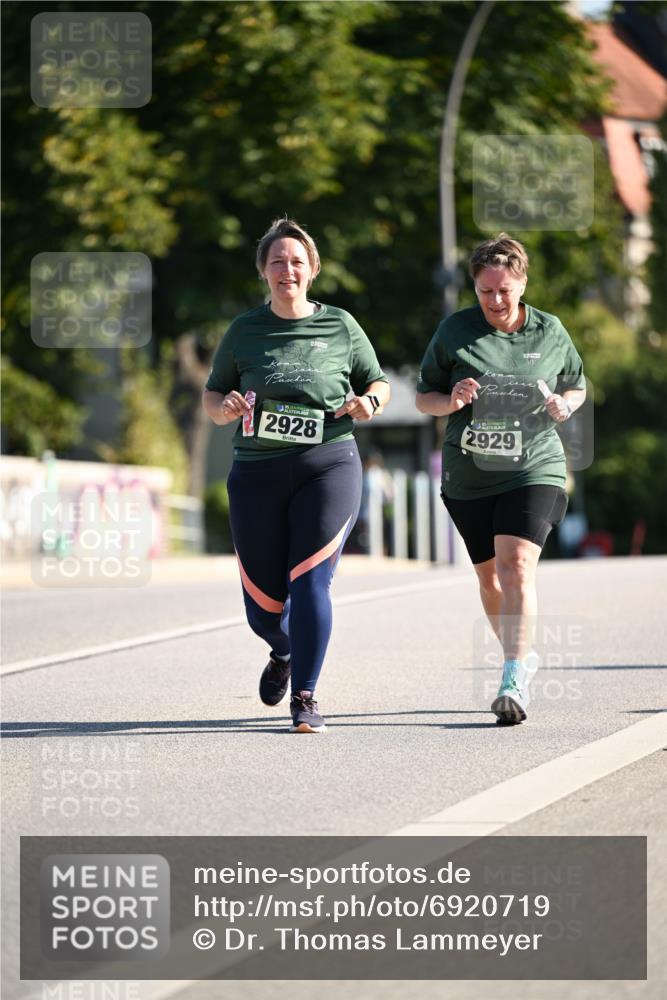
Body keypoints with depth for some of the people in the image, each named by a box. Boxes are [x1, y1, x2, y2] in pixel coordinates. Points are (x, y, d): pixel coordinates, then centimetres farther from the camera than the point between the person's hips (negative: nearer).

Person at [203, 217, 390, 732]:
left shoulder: (341, 326, 6)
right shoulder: (245, 331, 7)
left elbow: (379, 383, 17)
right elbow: (211, 394, 15)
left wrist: (368, 401, -6)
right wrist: (224, 408, -8)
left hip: (328, 465, -1)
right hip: (257, 472, 2)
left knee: (310, 582, -16)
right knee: (263, 601, 5)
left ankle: (305, 697, -8)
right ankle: (283, 653, 40)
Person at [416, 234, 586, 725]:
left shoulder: (550, 332, 2)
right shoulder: (454, 331, 0)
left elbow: (577, 387, 17)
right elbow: (423, 397, 6)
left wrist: (564, 405, -5)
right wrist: (450, 401, -16)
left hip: (533, 468, -2)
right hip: (469, 476, 3)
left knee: (516, 563, -20)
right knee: (489, 575, 13)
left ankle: (514, 682, -25)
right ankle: (523, 655, 38)